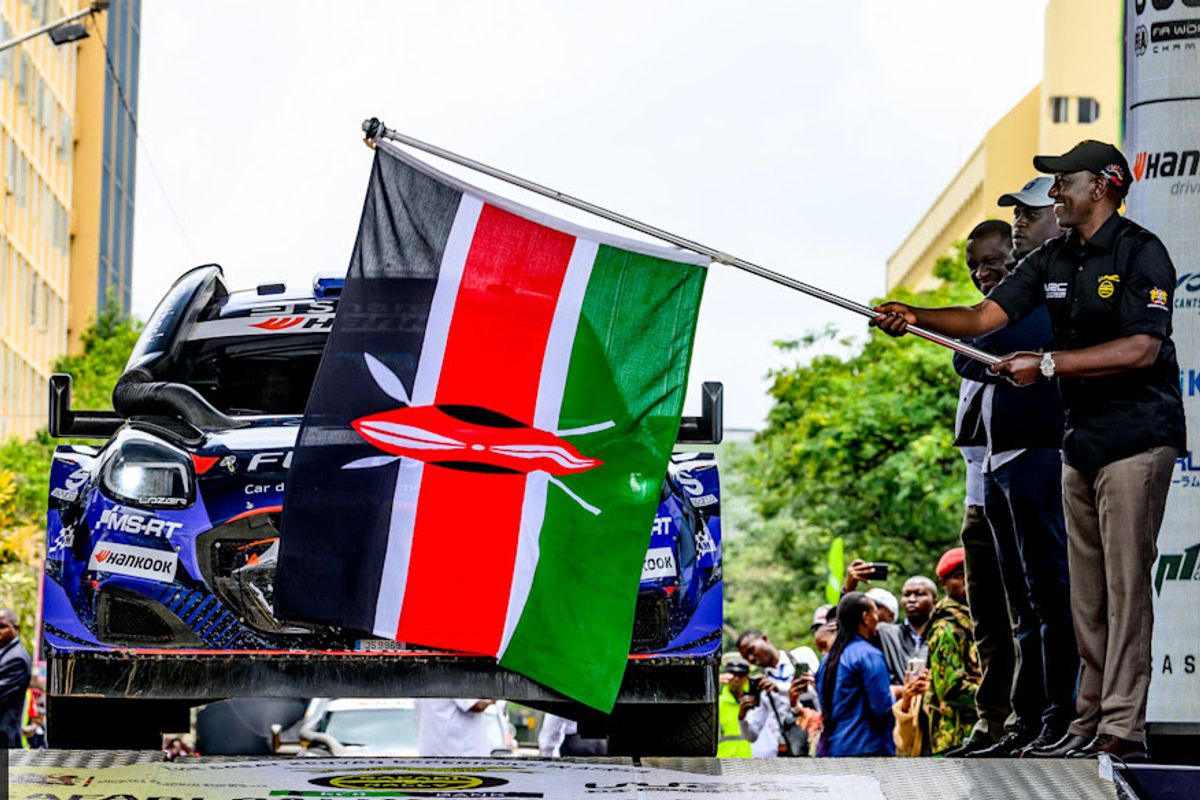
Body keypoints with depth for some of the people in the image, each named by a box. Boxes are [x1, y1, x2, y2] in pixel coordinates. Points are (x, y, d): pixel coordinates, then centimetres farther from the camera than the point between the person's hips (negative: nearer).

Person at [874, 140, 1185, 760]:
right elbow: (985, 316, 5)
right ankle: (1089, 726, 13)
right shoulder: (1053, 260, 13)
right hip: (1082, 441, 8)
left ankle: (1123, 729, -11)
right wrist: (915, 318, -12)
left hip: (1137, 439, -8)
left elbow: (1141, 349, -20)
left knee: (1124, 585, -10)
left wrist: (1048, 364, -21)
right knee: (1086, 595, 9)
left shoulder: (1141, 253, -10)